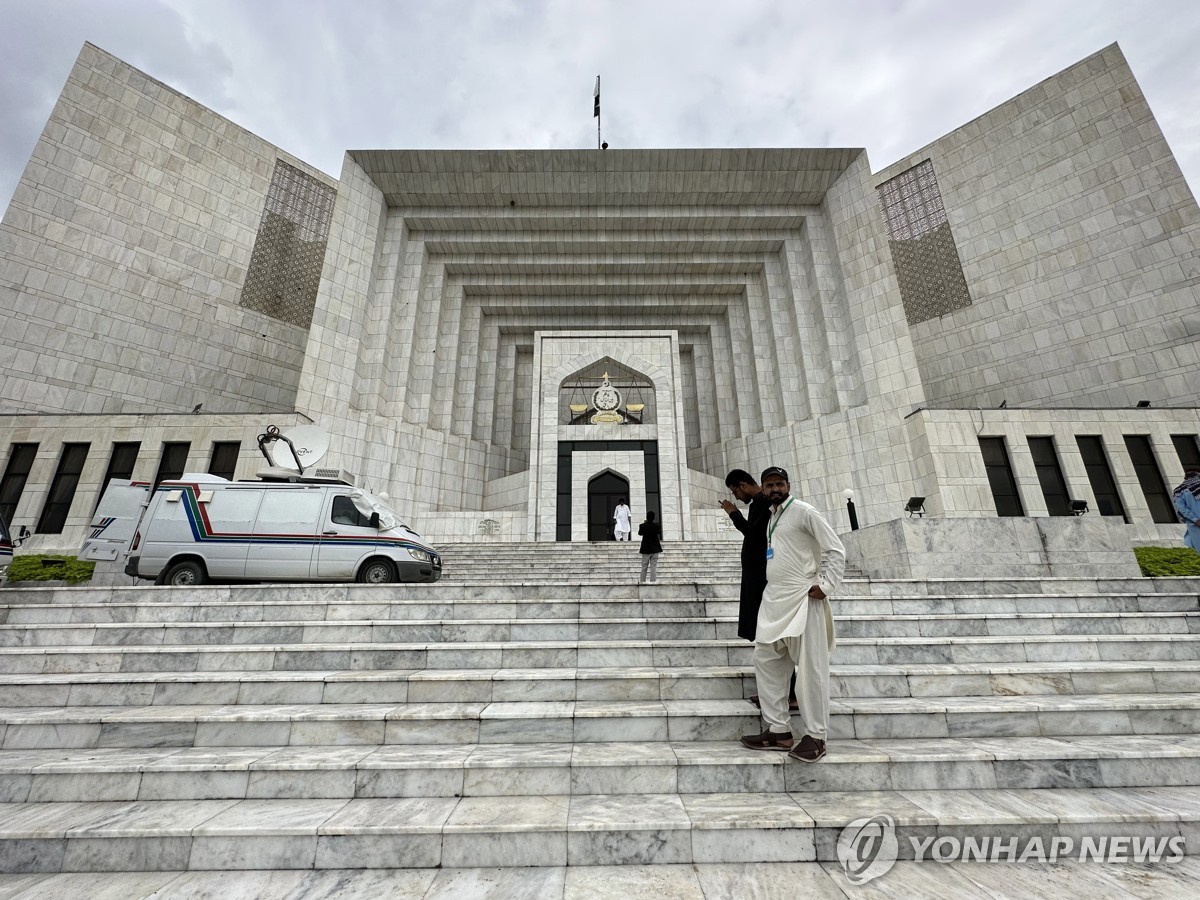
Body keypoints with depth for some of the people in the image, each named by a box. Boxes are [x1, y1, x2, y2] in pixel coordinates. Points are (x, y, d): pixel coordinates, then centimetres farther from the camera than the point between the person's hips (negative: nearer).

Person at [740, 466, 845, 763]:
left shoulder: (804, 512, -7)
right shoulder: (770, 518, 16)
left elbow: (836, 550, -9)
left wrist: (825, 586, -15)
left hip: (802, 599, -8)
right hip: (773, 599, 8)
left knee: (809, 667, 0)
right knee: (766, 661, 9)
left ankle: (816, 737, 14)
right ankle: (778, 730, 20)